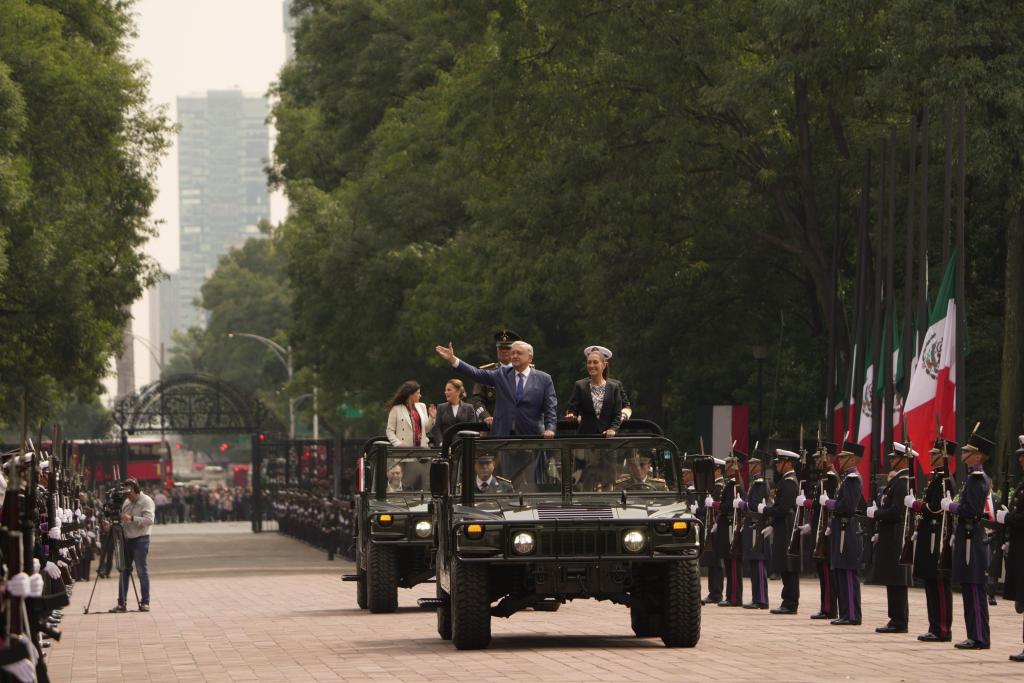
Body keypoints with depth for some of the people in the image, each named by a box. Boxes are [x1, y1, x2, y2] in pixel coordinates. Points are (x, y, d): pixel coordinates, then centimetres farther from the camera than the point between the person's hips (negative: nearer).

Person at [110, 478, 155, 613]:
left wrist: (131, 518, -25)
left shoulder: (146, 501, -6)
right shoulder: (127, 502, 16)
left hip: (140, 540, -7)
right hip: (126, 539, 7)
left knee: (142, 571, -4)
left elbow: (149, 520, -18)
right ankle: (122, 603, 7)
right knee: (124, 571, 5)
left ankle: (145, 603, 1)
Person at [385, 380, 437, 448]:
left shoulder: (421, 407, 14)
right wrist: (398, 444, -16)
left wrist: (431, 417, 1)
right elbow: (390, 431, -2)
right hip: (405, 448, -4)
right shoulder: (396, 409, -1)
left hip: (421, 447, 5)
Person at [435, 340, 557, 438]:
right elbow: (477, 374, 6)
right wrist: (453, 360, -3)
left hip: (531, 437, -2)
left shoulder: (544, 379, 5)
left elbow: (551, 407, 0)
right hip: (503, 435, 2)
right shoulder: (502, 374, 11)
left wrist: (549, 428, -16)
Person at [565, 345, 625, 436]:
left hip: (607, 436, 0)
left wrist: (613, 429, -13)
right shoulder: (580, 386, 6)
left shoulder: (614, 387, 6)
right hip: (585, 434, 0)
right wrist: (571, 416, -23)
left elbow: (617, 415, 4)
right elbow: (573, 409, -1)